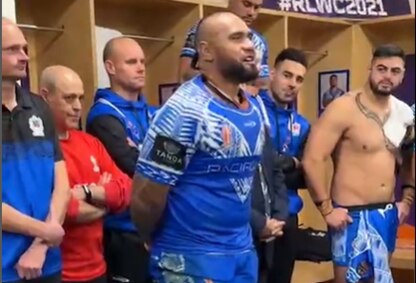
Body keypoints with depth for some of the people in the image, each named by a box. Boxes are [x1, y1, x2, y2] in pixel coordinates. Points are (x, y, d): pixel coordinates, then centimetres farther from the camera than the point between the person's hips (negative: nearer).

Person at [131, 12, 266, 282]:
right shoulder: (185, 110, -18)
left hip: (245, 252, 7)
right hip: (191, 260, -7)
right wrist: (164, 243, 0)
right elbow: (145, 198, -16)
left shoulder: (257, 110, 6)